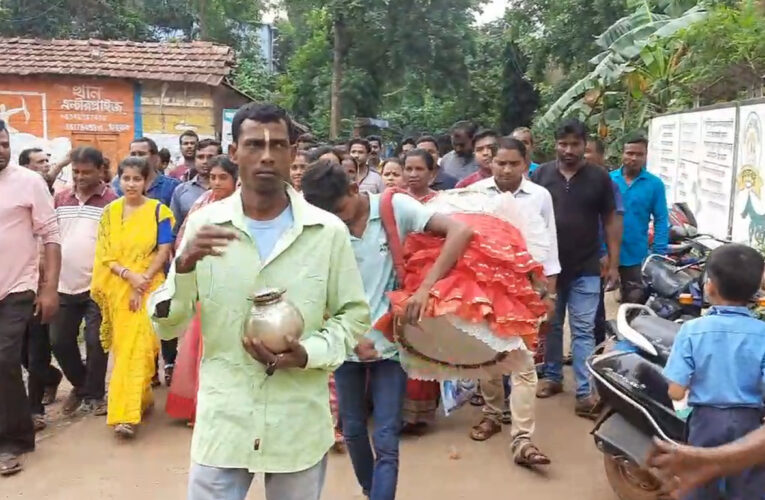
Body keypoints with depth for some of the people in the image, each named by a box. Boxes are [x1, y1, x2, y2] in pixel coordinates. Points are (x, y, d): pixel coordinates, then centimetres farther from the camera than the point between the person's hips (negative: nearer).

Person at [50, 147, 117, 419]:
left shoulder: (112, 201, -6)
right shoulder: (60, 199, 8)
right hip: (63, 285, 5)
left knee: (95, 342, 0)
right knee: (59, 341, 11)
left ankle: (94, 395, 17)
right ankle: (80, 384, 33)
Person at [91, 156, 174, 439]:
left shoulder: (158, 211, -3)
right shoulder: (110, 212, 6)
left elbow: (164, 251, -7)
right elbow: (105, 255, 1)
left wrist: (142, 283, -15)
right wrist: (129, 275, -15)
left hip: (148, 288, -3)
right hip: (117, 288, 4)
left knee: (137, 347, -9)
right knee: (124, 347, 9)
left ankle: (126, 414, -9)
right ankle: (141, 399, 27)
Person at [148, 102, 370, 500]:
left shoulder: (329, 231, -3)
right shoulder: (203, 224, -2)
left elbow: (354, 314, 2)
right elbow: (166, 326, -1)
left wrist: (308, 354, -16)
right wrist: (185, 265, -20)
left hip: (300, 427, 0)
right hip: (222, 423, 0)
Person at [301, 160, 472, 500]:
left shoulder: (395, 207, -11)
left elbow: (460, 232, -19)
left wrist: (426, 287, -26)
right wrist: (352, 338, -12)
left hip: (390, 341, -3)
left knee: (386, 441, -4)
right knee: (352, 430, 17)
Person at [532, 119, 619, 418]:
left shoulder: (599, 178, 0)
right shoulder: (540, 175, 1)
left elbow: (610, 222, 3)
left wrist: (613, 264, -1)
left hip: (586, 269, -1)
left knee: (583, 331, -1)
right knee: (550, 326, 14)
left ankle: (585, 391, 2)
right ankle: (552, 376, 29)